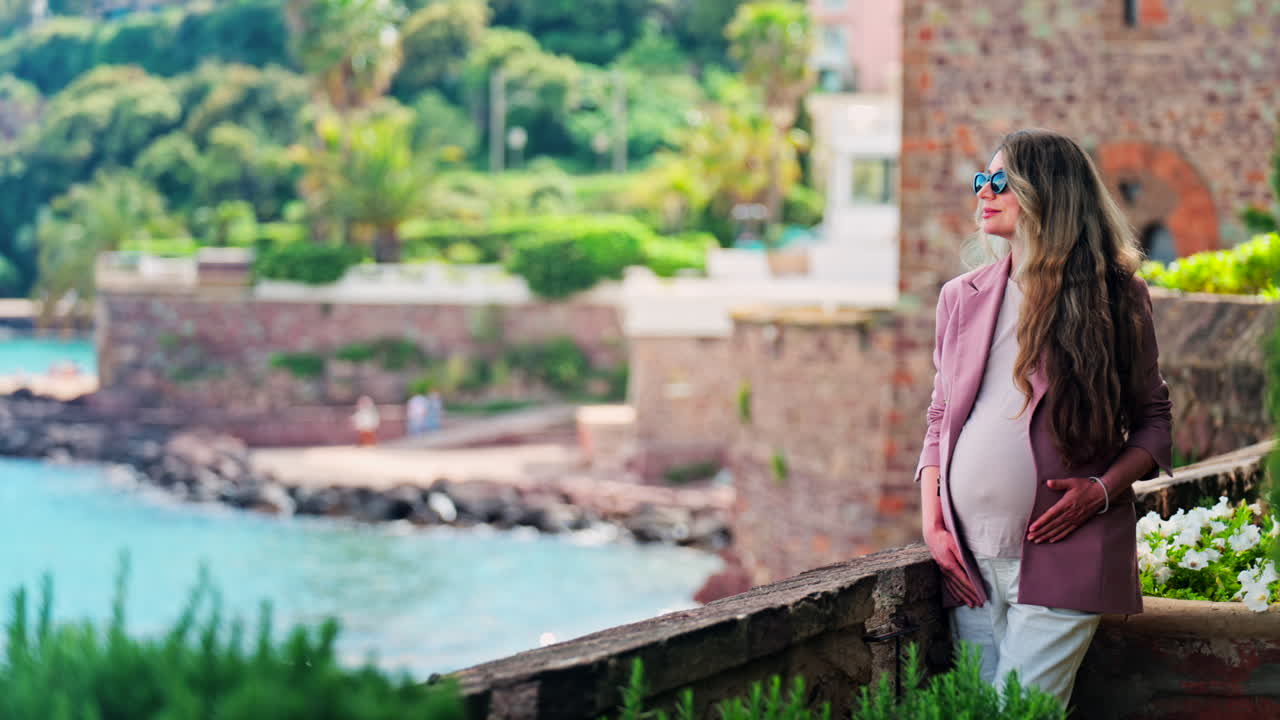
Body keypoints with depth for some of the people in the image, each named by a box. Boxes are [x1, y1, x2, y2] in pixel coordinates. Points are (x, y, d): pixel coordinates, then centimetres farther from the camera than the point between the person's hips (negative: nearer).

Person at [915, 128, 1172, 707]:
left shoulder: (1115, 299, 2)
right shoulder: (960, 298, 13)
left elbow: (1153, 420, 8)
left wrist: (1103, 488, -10)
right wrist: (931, 522, 5)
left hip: (1062, 557, -4)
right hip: (969, 563, 4)